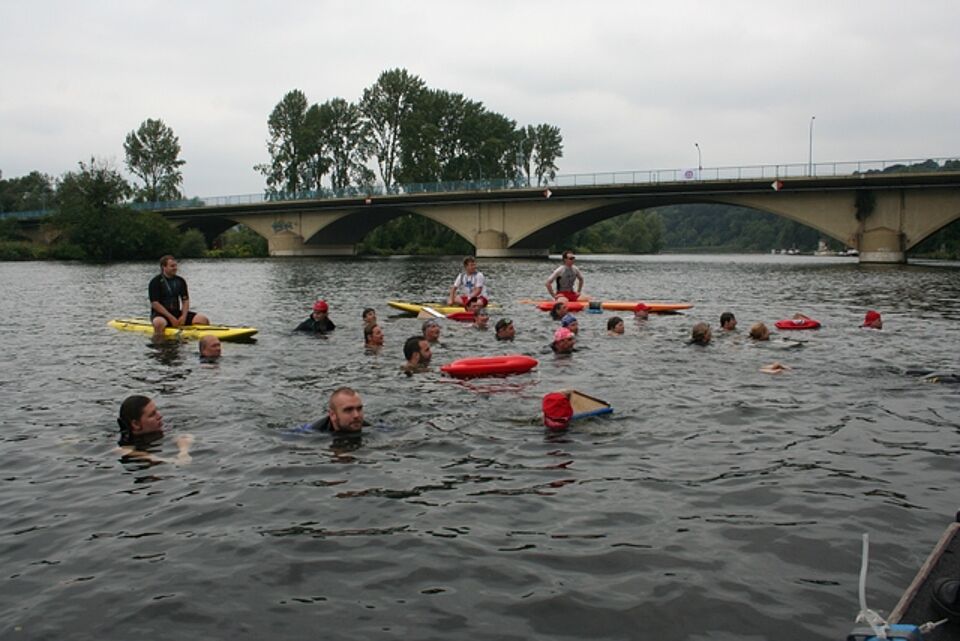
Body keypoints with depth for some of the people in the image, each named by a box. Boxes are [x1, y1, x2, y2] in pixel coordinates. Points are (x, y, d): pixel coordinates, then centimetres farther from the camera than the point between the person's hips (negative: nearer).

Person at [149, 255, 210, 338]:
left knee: (204, 320, -14)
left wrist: (184, 316, -10)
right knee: (160, 322, -42)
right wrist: (171, 318, -20)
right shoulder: (155, 282, -6)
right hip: (160, 314, -5)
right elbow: (155, 304, -13)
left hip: (177, 313, 5)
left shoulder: (180, 281, 11)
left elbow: (185, 300, 9)